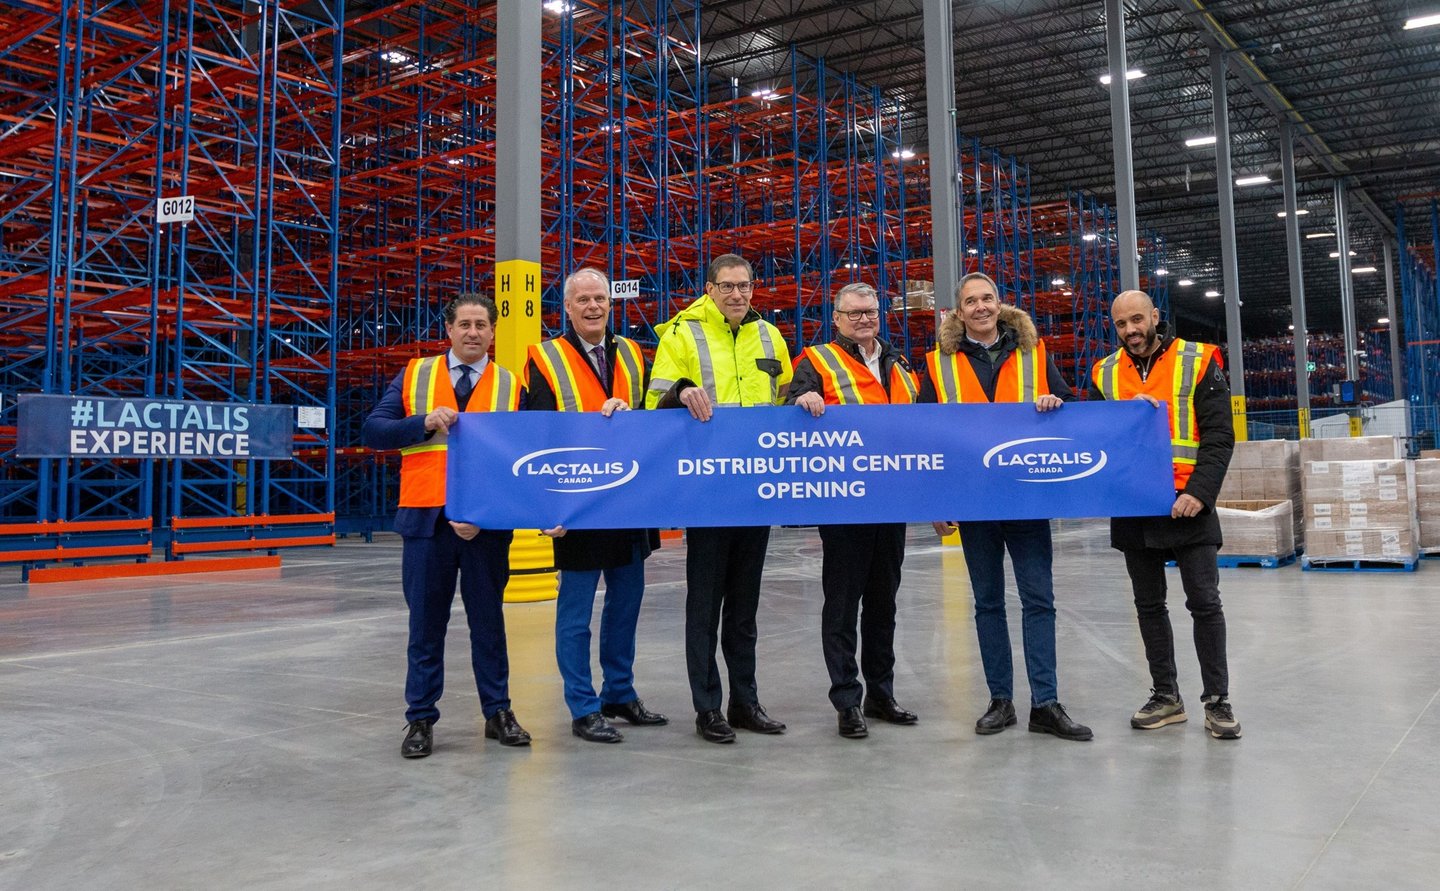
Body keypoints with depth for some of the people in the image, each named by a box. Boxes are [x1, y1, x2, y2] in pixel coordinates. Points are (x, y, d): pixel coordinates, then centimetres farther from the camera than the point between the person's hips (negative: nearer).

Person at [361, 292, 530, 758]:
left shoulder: (511, 386, 6)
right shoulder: (414, 375, 8)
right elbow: (372, 431, 2)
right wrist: (425, 423, -15)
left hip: (488, 523, 0)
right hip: (426, 519, 0)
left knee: (489, 620, 10)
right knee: (426, 623, 7)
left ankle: (498, 712, 22)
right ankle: (421, 719, 18)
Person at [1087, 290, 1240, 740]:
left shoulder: (1198, 362, -2)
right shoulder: (1104, 373, 8)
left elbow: (1218, 435, -6)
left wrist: (1199, 492, -17)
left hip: (1187, 503, -4)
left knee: (1204, 602, -1)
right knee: (1149, 605, 11)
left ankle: (1217, 700, 11)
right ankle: (1166, 696, 22)